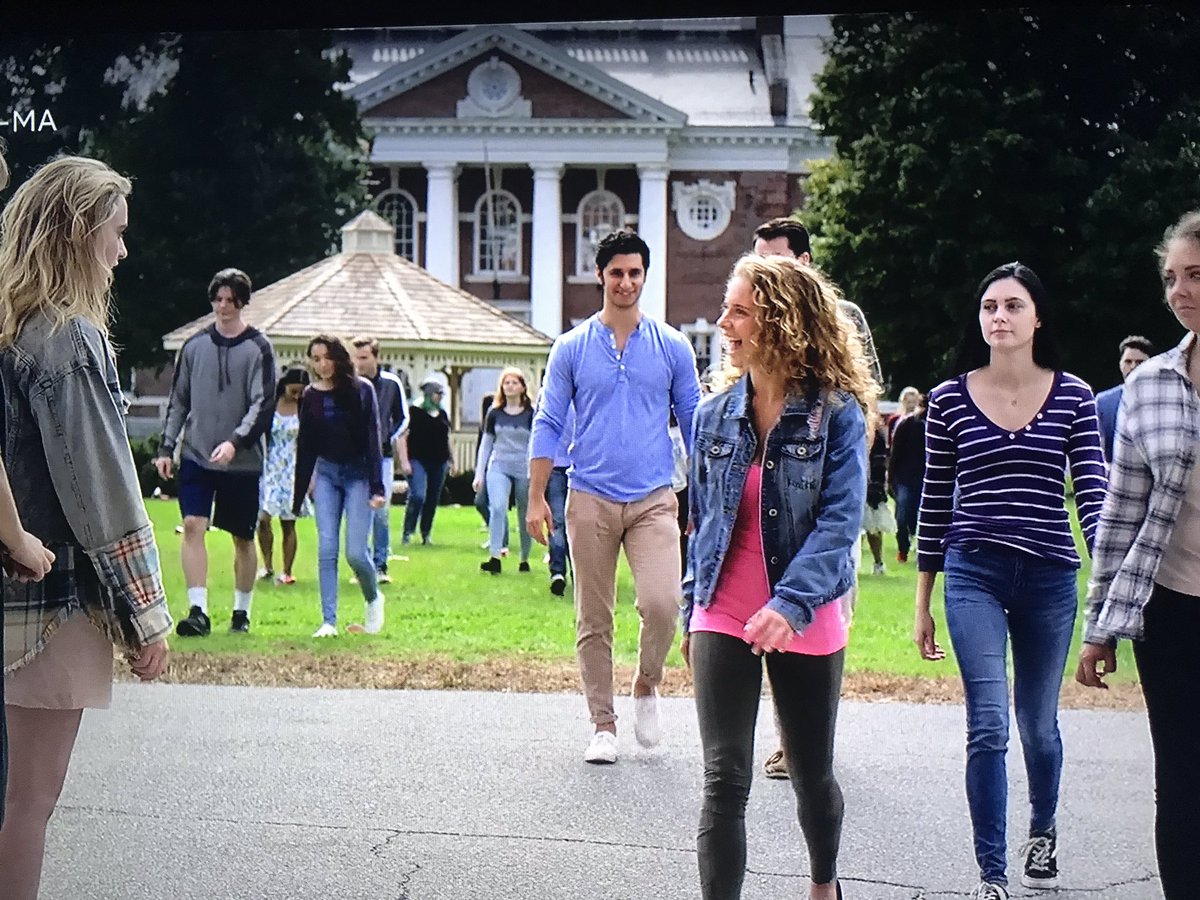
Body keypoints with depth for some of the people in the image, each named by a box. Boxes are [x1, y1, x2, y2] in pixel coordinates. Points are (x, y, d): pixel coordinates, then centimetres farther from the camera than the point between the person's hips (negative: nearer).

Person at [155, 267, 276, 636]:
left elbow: (264, 405, -9)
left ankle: (242, 611, 21)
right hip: (196, 456, 2)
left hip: (243, 461, -2)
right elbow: (178, 401, 13)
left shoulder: (258, 348, -3)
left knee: (243, 538, 7)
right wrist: (166, 447, 6)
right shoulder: (194, 346, 7)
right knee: (193, 526, -12)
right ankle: (198, 610, -13)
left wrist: (236, 441, -22)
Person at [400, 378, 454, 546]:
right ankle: (407, 532, -8)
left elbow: (448, 439, 23)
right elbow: (403, 437, -8)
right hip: (418, 461, -6)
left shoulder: (442, 414, 15)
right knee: (418, 496, -19)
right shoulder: (414, 411, -4)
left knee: (433, 500, 6)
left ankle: (426, 533, 17)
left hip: (438, 463, 6)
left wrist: (451, 461, 19)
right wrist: (404, 461, -14)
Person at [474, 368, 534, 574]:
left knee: (525, 517, 6)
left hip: (524, 471, -1)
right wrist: (479, 474, 9)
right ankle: (495, 558, -25)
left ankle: (524, 560, 23)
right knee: (497, 507, -21)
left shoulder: (531, 414, 1)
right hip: (499, 468, 1)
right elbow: (486, 444, 12)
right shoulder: (495, 414, 7)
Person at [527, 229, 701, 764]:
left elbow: (694, 423, 11)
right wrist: (536, 498, 0)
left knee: (662, 603, -17)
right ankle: (603, 725, 15)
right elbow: (548, 425, 7)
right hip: (590, 500, 1)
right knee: (593, 620, 4)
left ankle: (646, 688, 10)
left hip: (653, 499, 0)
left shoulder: (672, 347, 6)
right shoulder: (571, 348, 5)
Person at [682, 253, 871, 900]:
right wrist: (691, 614, 15)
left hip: (807, 621, -2)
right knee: (724, 781, -6)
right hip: (723, 618, 2)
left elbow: (841, 520, -16)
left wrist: (791, 603, -28)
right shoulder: (716, 414, 4)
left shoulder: (836, 413, -9)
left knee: (812, 774, 15)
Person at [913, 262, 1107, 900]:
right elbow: (935, 503, 7)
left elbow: (1094, 492, -3)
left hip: (1050, 579, 1)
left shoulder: (1073, 398, 1)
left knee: (1038, 724, 15)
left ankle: (1041, 832, 42)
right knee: (988, 725, -11)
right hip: (974, 576, -1)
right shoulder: (949, 400, 2)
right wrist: (922, 604, 9)